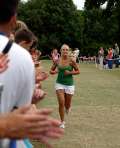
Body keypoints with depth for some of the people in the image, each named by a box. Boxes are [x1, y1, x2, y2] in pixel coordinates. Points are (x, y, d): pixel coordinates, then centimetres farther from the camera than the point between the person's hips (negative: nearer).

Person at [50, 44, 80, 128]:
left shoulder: (71, 61, -9)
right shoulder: (57, 61, -3)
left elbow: (78, 71, -1)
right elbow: (51, 71, 8)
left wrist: (70, 72, -17)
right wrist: (54, 72, -14)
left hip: (69, 84, -1)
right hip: (60, 84, 1)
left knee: (67, 105, 10)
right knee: (61, 103, -11)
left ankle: (67, 107, 52)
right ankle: (62, 122, 4)